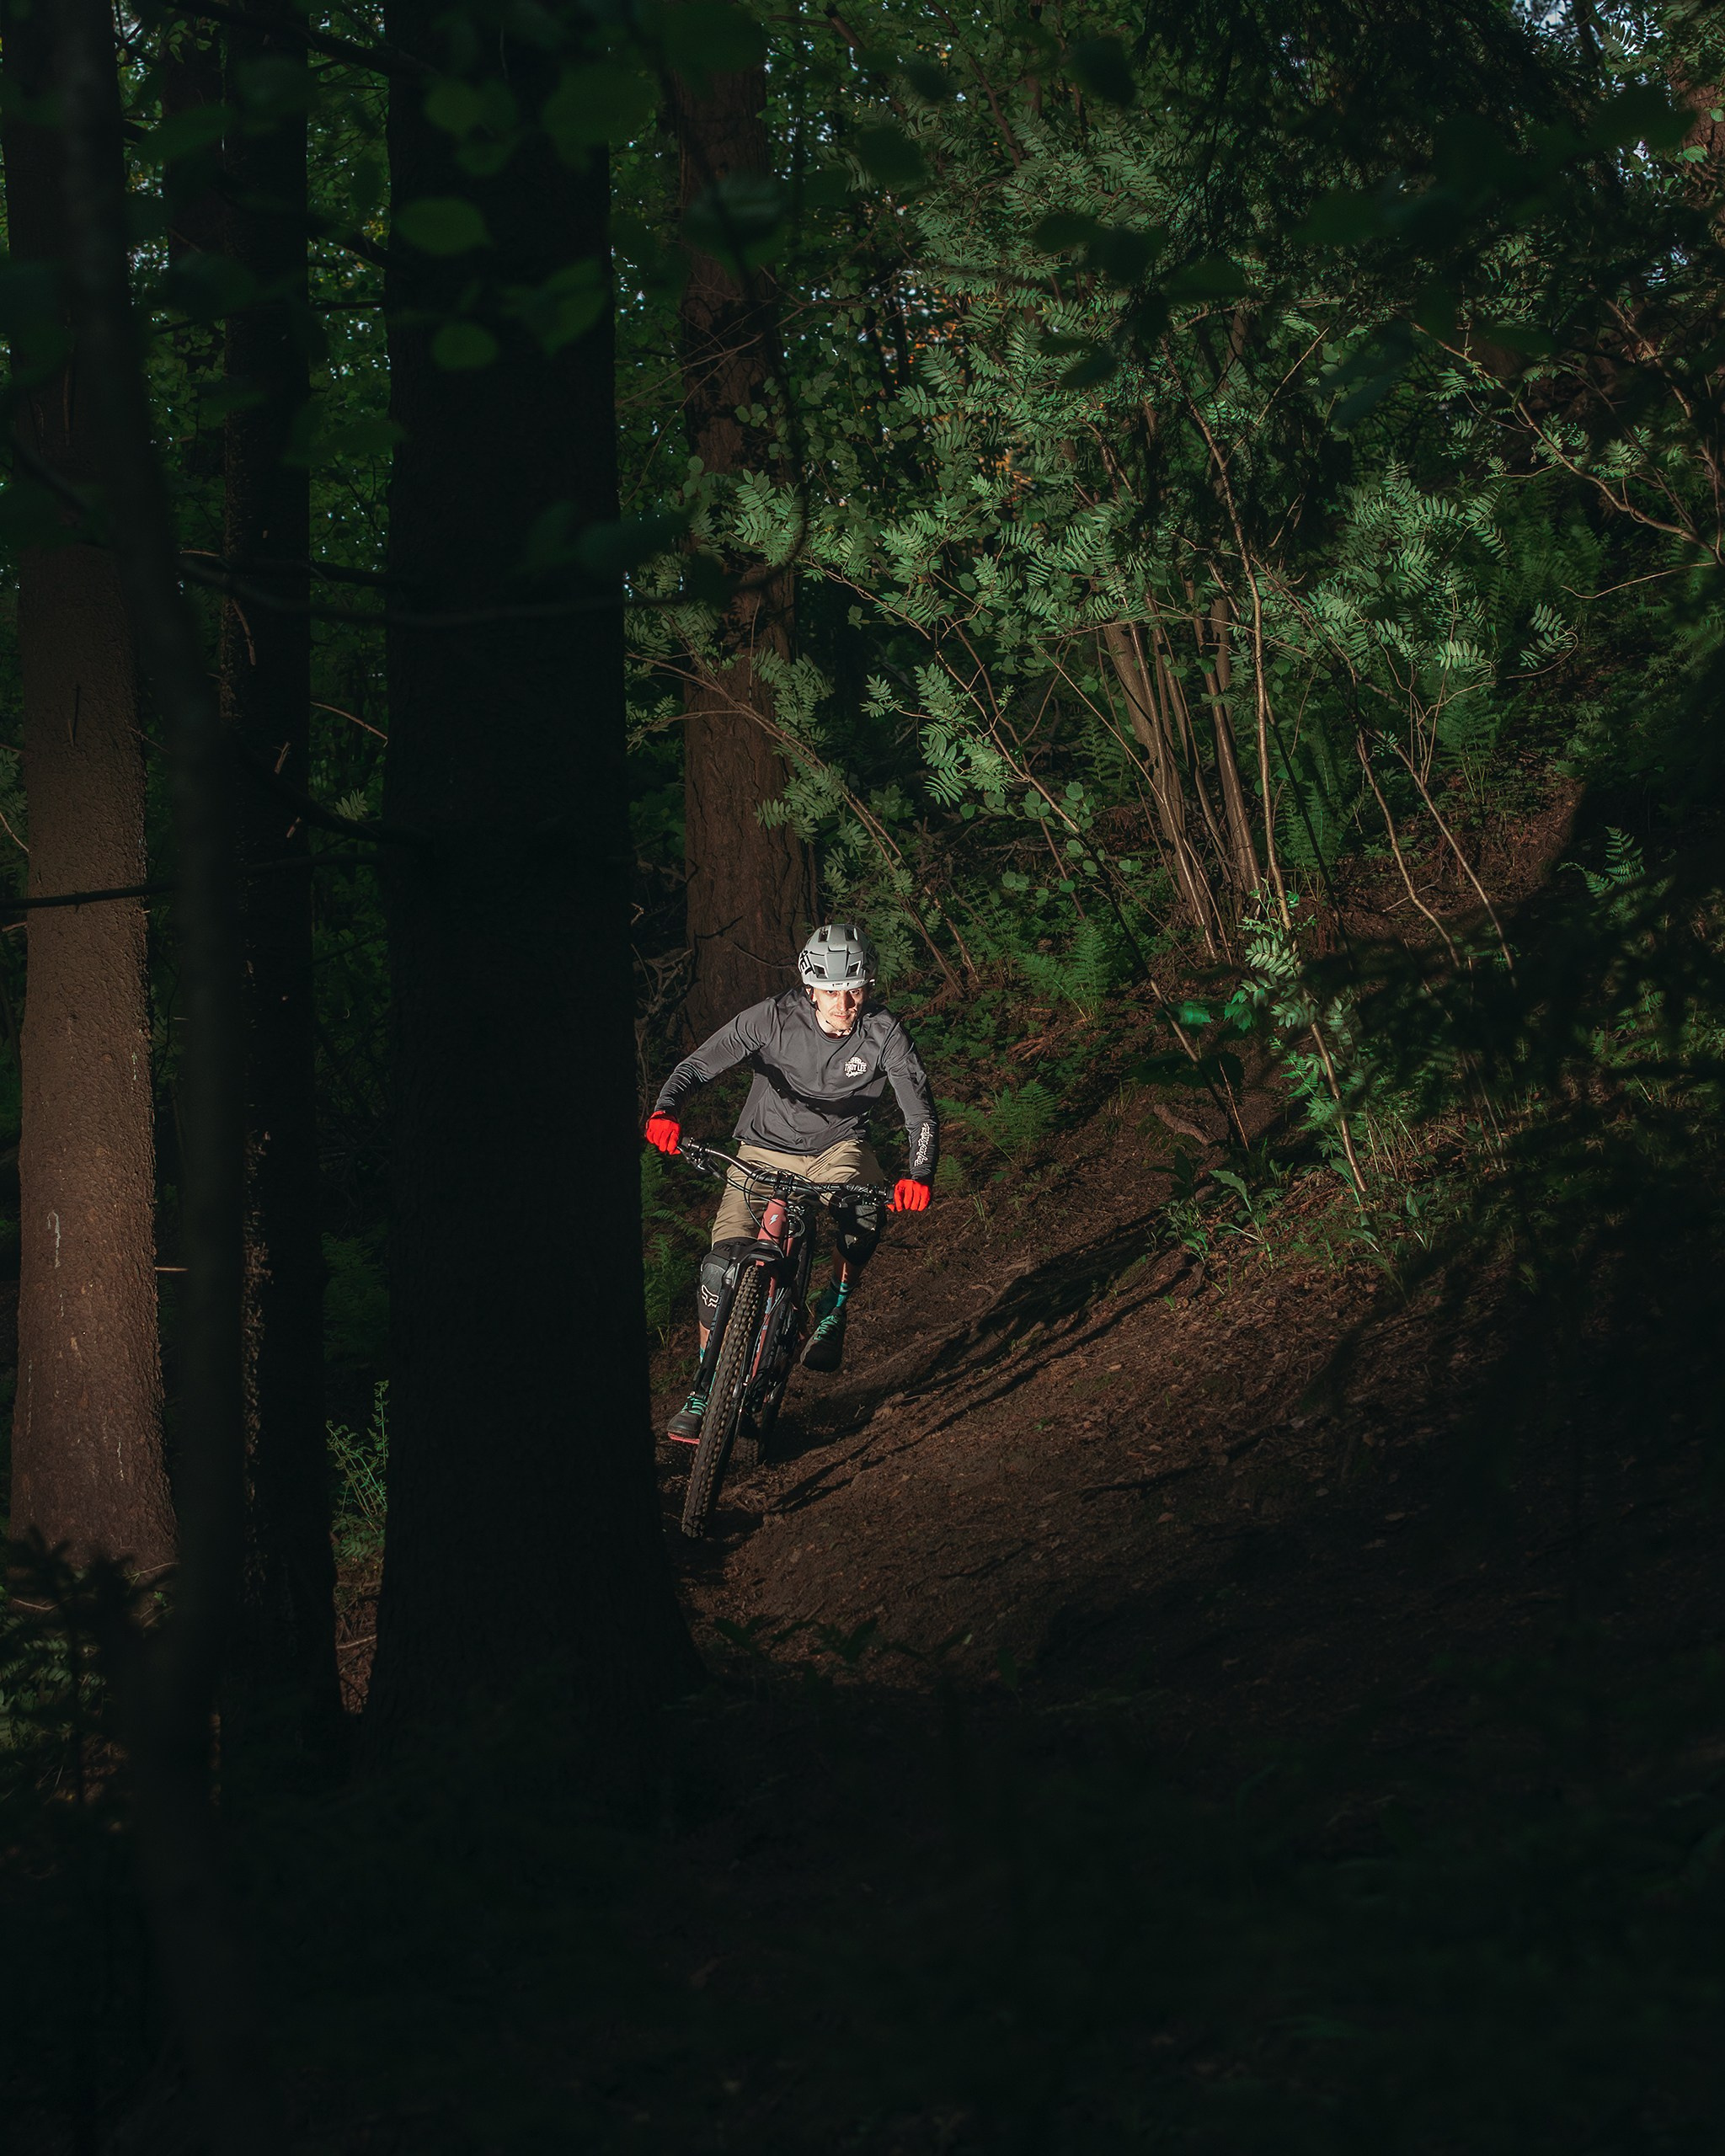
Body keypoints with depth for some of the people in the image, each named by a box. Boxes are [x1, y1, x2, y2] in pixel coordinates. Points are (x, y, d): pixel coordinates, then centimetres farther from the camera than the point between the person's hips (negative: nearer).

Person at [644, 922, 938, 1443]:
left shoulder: (884, 1034, -18)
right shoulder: (772, 1018, -19)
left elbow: (921, 1113, -21)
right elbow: (697, 1066, -19)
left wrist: (919, 1177, -40)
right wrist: (666, 1109, -40)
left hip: (837, 1148, 0)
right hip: (766, 1149, 0)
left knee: (864, 1211, -35)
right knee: (722, 1263, -16)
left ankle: (834, 1308, -8)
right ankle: (703, 1390, 1)